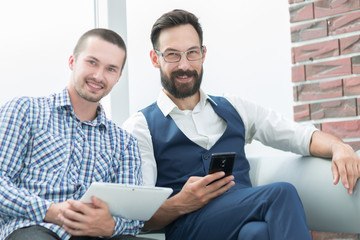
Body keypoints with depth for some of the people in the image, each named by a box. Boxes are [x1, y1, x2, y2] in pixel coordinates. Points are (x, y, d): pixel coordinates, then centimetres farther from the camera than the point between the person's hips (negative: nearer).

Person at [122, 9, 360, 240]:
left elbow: (304, 136, 19)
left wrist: (339, 147, -4)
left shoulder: (234, 108, 23)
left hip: (247, 220, 3)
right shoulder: (140, 127, 9)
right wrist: (181, 204, -20)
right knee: (281, 194, -28)